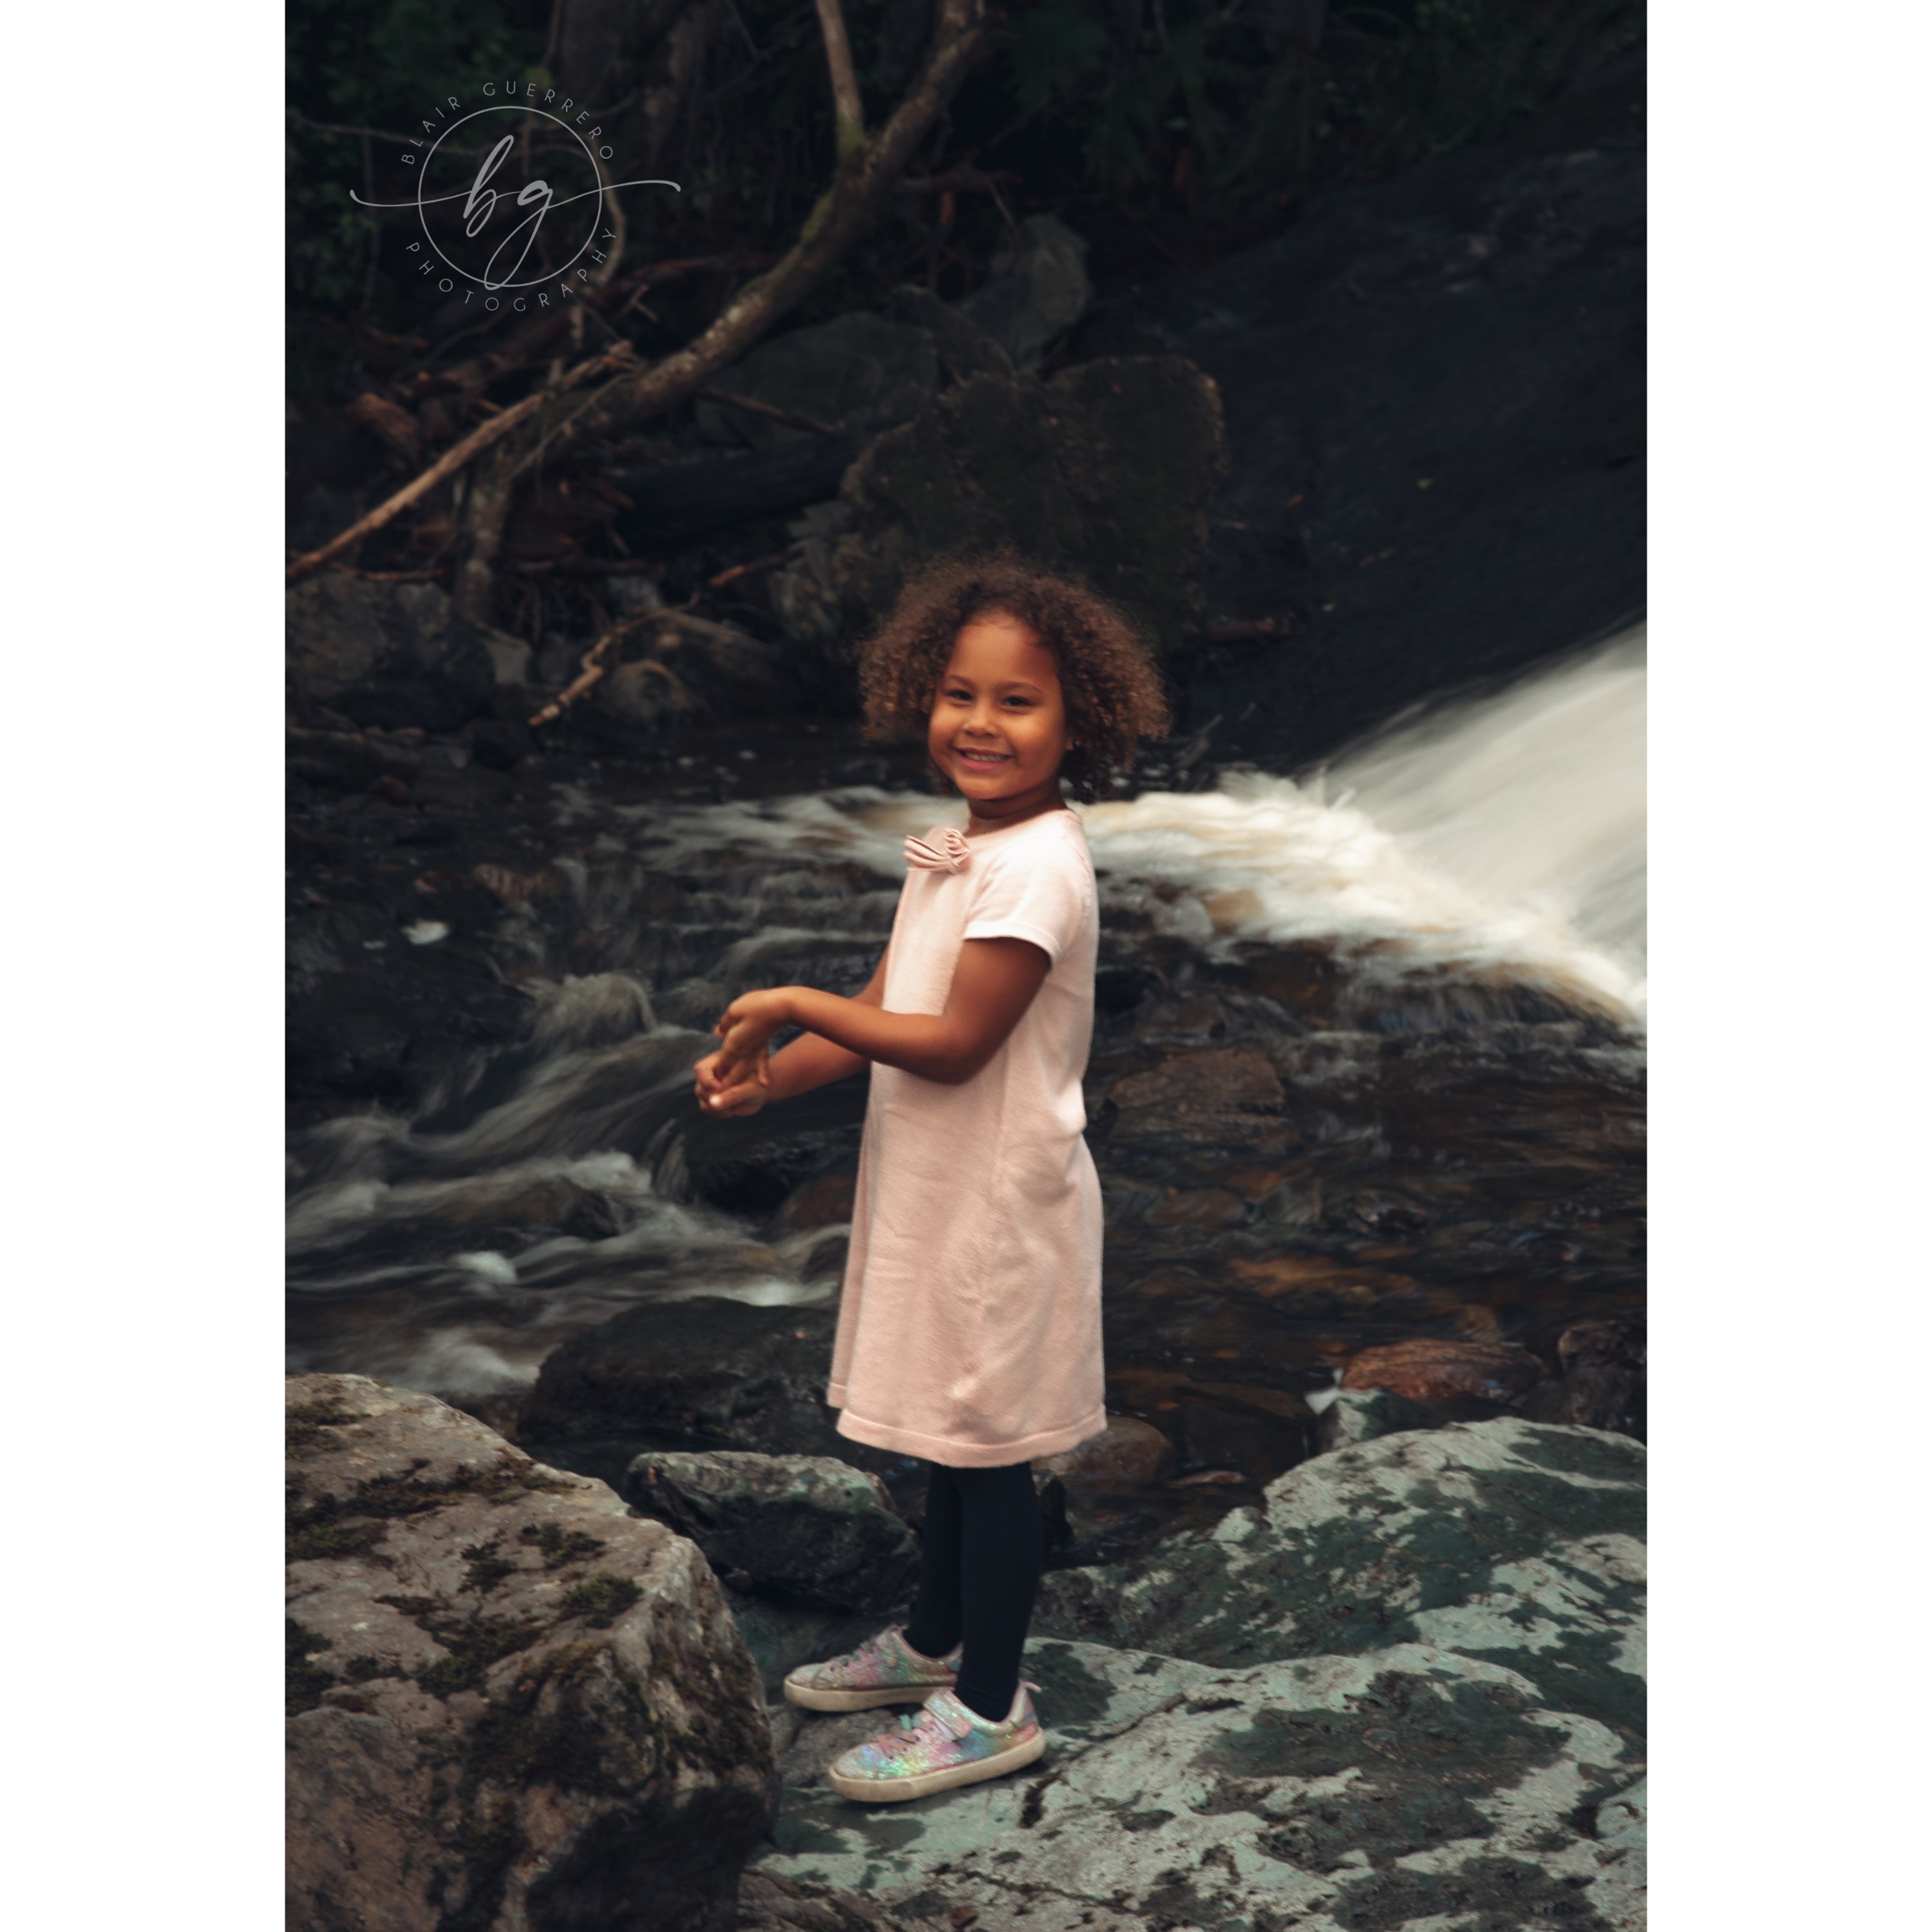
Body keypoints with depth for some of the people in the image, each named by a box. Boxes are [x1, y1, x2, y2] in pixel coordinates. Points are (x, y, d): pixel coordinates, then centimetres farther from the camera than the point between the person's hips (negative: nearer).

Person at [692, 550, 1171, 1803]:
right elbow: (886, 1009, 7)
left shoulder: (1035, 866, -22)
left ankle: (991, 1707, 17)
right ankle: (935, 1642, 39)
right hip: (937, 1191, 9)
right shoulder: (955, 849, 8)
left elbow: (952, 1043, -24)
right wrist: (770, 1077, -8)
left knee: (988, 1446, 3)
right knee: (949, 1431, 22)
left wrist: (795, 1007, -19)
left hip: (1003, 1201, -9)